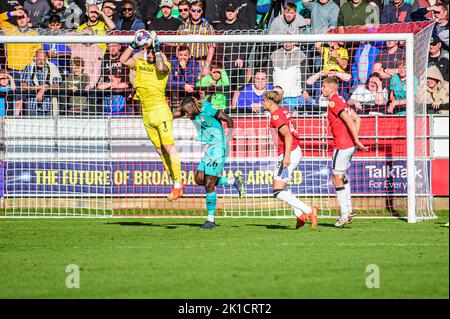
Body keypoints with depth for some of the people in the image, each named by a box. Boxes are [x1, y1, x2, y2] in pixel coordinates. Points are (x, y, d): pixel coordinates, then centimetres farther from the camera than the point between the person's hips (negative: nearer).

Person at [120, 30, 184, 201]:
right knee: (160, 151, 8)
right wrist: (134, 45, -5)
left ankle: (178, 184, -9)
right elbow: (123, 60, 2)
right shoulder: (140, 64, 13)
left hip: (160, 110, -6)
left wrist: (157, 48, -16)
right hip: (146, 113, 6)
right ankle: (175, 184, 13)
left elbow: (161, 67, -24)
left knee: (169, 147, -11)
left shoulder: (165, 65, -2)